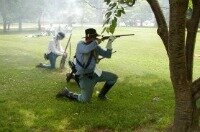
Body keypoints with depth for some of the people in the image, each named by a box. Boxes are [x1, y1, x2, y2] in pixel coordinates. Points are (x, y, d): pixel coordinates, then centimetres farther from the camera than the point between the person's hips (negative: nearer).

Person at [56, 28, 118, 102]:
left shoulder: (96, 47, 2)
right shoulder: (80, 44, -15)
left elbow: (107, 55, 2)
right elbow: (86, 50, -39)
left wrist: (109, 43, -11)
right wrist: (96, 42, -25)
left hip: (94, 73, 7)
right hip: (84, 76, -7)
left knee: (113, 77, 4)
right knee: (85, 99, -7)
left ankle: (101, 95, 21)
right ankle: (66, 93, 14)